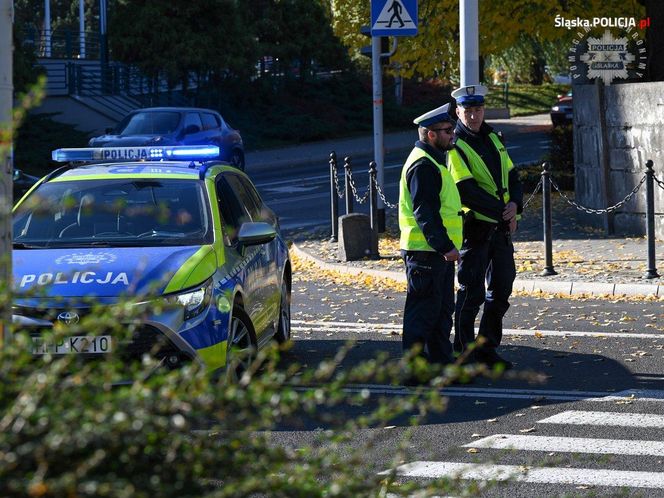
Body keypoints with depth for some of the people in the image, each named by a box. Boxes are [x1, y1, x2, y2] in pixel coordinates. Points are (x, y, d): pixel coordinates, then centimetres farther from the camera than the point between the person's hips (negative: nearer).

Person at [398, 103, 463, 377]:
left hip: (438, 251, 11)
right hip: (425, 252, -11)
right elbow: (424, 213, -23)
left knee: (442, 309, 16)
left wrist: (446, 246, 24)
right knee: (423, 310, -7)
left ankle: (441, 359, 23)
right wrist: (445, 246, -25)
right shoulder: (423, 165, -17)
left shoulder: (432, 162, 18)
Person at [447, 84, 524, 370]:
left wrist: (515, 204, -7)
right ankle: (464, 354, 4)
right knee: (471, 294, -4)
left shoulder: (492, 139, 13)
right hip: (475, 228, -7)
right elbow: (467, 191, -19)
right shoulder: (455, 146, -11)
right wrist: (502, 213, -18)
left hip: (501, 228, 7)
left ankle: (487, 350, 21)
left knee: (501, 291, 11)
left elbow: (511, 176, 14)